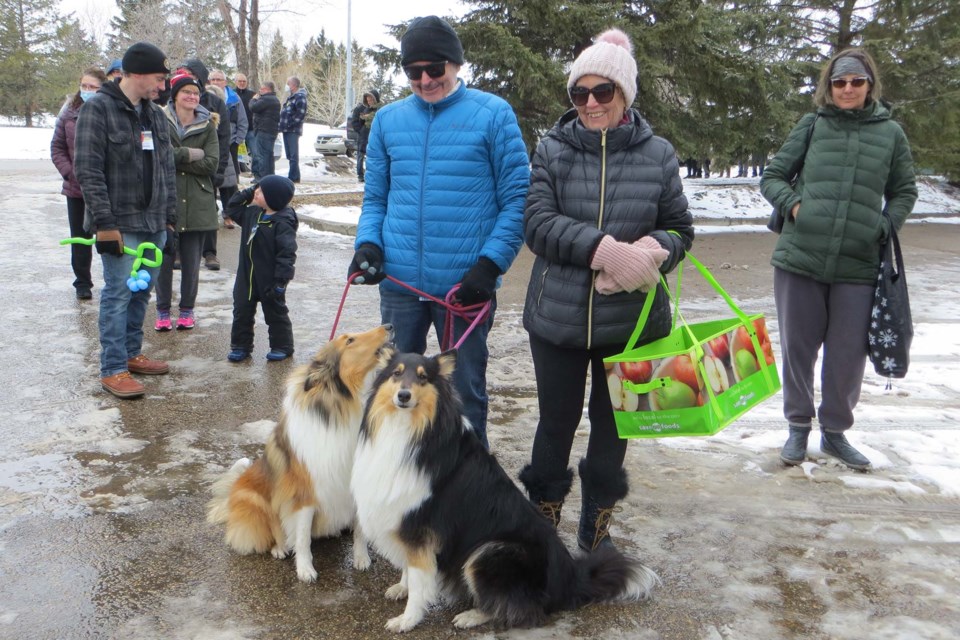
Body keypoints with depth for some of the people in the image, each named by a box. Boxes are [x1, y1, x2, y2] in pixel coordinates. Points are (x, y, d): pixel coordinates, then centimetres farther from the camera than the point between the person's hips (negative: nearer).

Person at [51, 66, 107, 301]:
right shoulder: (69, 113, 3)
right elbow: (57, 147, 7)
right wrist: (69, 173, -5)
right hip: (76, 188, 4)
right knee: (80, 238, 12)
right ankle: (82, 283, 24)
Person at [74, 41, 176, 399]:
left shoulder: (155, 115, 13)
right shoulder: (98, 109, -9)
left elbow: (167, 168, 17)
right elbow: (87, 170, -14)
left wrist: (169, 215, 12)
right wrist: (104, 222, -18)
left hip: (154, 222, 7)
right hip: (121, 223, -7)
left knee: (142, 292, 14)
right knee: (118, 294, -4)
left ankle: (131, 353, 27)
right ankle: (113, 370, 2)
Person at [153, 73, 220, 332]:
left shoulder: (207, 126, 6)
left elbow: (211, 164, -6)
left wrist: (175, 158, -13)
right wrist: (192, 154, -15)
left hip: (197, 204, 2)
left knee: (191, 262, 8)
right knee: (164, 260, 4)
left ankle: (187, 309, 21)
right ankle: (163, 311, 17)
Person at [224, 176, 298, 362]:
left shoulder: (283, 223, -21)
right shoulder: (253, 213, 3)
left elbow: (287, 254, -23)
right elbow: (233, 209, 21)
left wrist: (281, 280, -25)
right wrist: (246, 194, 6)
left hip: (269, 280, -7)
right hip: (247, 276, 7)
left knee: (275, 312, 9)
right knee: (241, 311, 11)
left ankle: (282, 346, 24)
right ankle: (240, 346, 24)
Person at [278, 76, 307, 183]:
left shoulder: (300, 97, -10)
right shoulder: (290, 97, 20)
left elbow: (301, 114, -20)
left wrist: (288, 124, -20)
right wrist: (281, 124, 12)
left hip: (293, 130, -9)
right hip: (286, 130, 9)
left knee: (293, 155, -8)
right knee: (290, 155, 11)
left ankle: (293, 177, -6)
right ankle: (294, 176, 17)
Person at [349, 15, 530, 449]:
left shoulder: (493, 114, -3)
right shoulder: (388, 119, 9)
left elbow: (517, 199, -5)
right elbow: (375, 197, 14)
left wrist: (490, 263, -15)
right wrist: (368, 243, -5)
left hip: (466, 283, -4)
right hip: (399, 281, 4)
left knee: (465, 390, 8)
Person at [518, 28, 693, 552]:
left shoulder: (657, 154, 1)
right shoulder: (553, 149, -1)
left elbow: (680, 230, 6)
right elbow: (537, 224, -12)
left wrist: (652, 250, -17)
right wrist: (603, 248, -26)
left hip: (631, 318, 1)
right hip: (558, 315, -1)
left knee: (612, 422, 14)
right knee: (556, 423, 10)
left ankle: (597, 525, 34)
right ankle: (542, 519, 31)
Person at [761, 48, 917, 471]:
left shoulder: (890, 133, 7)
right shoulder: (812, 126, 4)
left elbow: (904, 192, 16)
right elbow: (771, 177, 9)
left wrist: (884, 225, 1)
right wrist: (794, 204, -9)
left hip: (857, 266, 1)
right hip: (800, 258, 0)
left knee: (848, 355, 7)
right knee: (798, 348, 8)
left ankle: (835, 431, 27)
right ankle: (799, 427, 27)